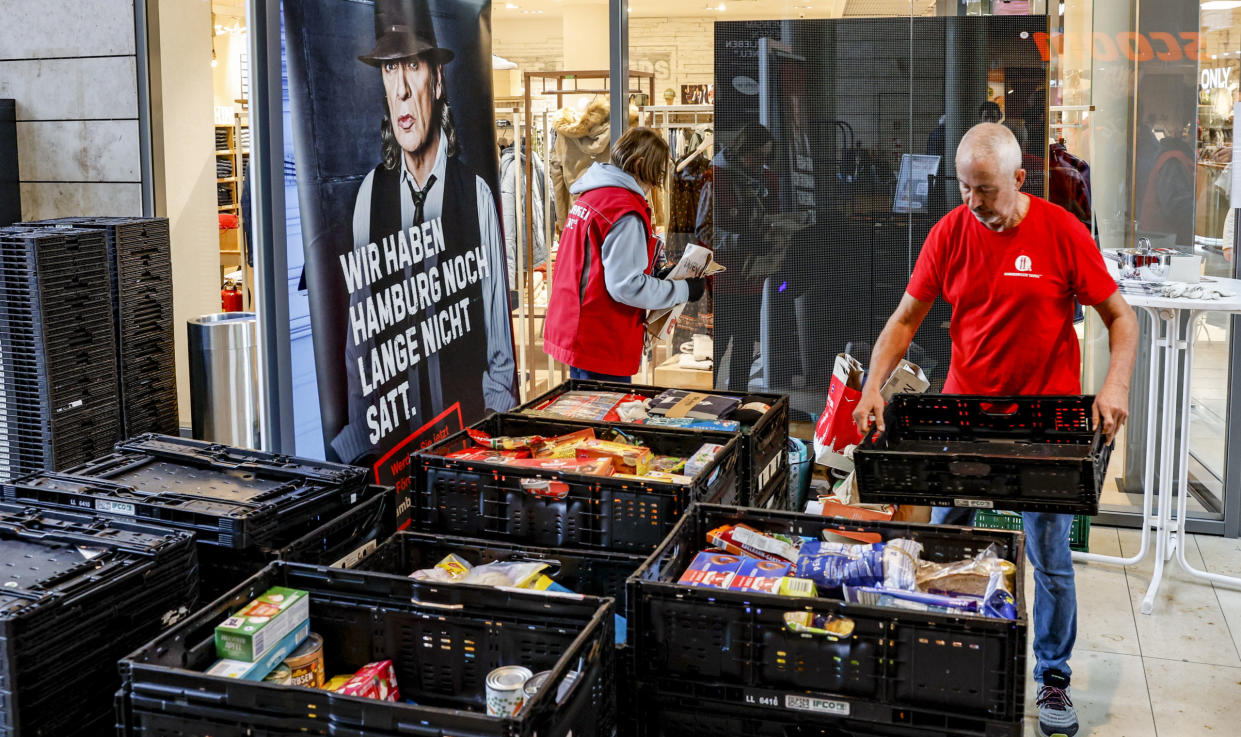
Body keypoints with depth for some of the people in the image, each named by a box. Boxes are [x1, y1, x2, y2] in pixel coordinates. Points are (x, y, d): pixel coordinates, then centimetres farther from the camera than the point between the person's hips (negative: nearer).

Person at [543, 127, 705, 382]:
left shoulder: (589, 196, 12)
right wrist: (684, 290, -12)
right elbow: (626, 286, -21)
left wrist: (653, 271, 16)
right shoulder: (625, 211, -18)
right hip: (601, 343, -10)